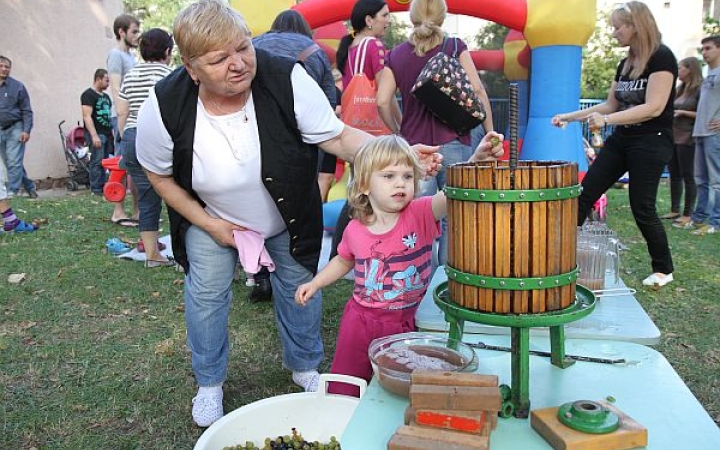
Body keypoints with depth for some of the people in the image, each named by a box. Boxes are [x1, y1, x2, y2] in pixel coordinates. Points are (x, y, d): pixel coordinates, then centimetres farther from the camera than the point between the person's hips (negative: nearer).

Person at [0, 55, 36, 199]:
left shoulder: (18, 86, -3)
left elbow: (26, 111, -3)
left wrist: (26, 130, -12)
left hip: (15, 129, -5)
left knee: (14, 162, -9)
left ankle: (12, 191, -8)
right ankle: (30, 187, 22)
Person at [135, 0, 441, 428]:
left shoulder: (286, 78, -31)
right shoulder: (164, 107, -28)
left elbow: (337, 136, -24)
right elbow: (160, 175, -10)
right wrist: (208, 224, -12)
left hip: (288, 216, 1)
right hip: (211, 217, 0)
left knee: (300, 286, 12)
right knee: (206, 295, 5)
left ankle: (305, 367, 40)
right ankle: (209, 383, 33)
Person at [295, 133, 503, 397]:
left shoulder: (420, 214, -14)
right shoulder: (355, 230, -6)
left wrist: (475, 161, -51)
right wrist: (315, 283, 9)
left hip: (407, 323, -2)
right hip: (361, 320, 2)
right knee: (344, 392, 15)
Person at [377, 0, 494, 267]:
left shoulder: (395, 56, 9)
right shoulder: (455, 47, 3)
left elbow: (382, 102, 1)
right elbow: (477, 90, -5)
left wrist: (398, 132, 14)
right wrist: (490, 132, 2)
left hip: (414, 144, 2)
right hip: (453, 142, -2)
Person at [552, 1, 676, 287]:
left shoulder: (661, 57, -12)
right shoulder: (625, 63, 11)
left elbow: (654, 107, -22)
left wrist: (607, 120, -30)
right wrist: (570, 116, 10)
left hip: (651, 142, -8)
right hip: (621, 139, 8)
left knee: (642, 207, -4)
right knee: (586, 193, 2)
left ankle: (664, 269, 15)